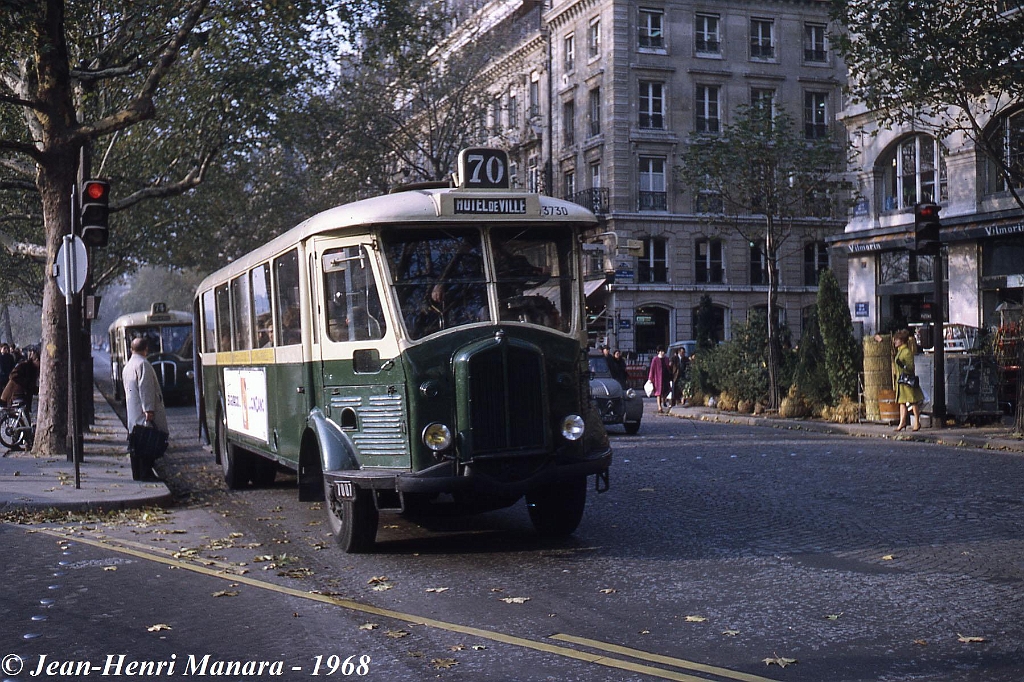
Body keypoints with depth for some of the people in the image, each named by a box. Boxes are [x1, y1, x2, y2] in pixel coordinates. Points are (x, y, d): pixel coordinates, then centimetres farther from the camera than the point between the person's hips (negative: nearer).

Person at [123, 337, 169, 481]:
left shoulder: (127, 366, 19)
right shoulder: (143, 364, -12)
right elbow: (145, 388, -19)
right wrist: (149, 409, -22)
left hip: (133, 414, 9)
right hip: (144, 413, -9)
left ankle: (137, 474, 13)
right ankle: (146, 473, -10)